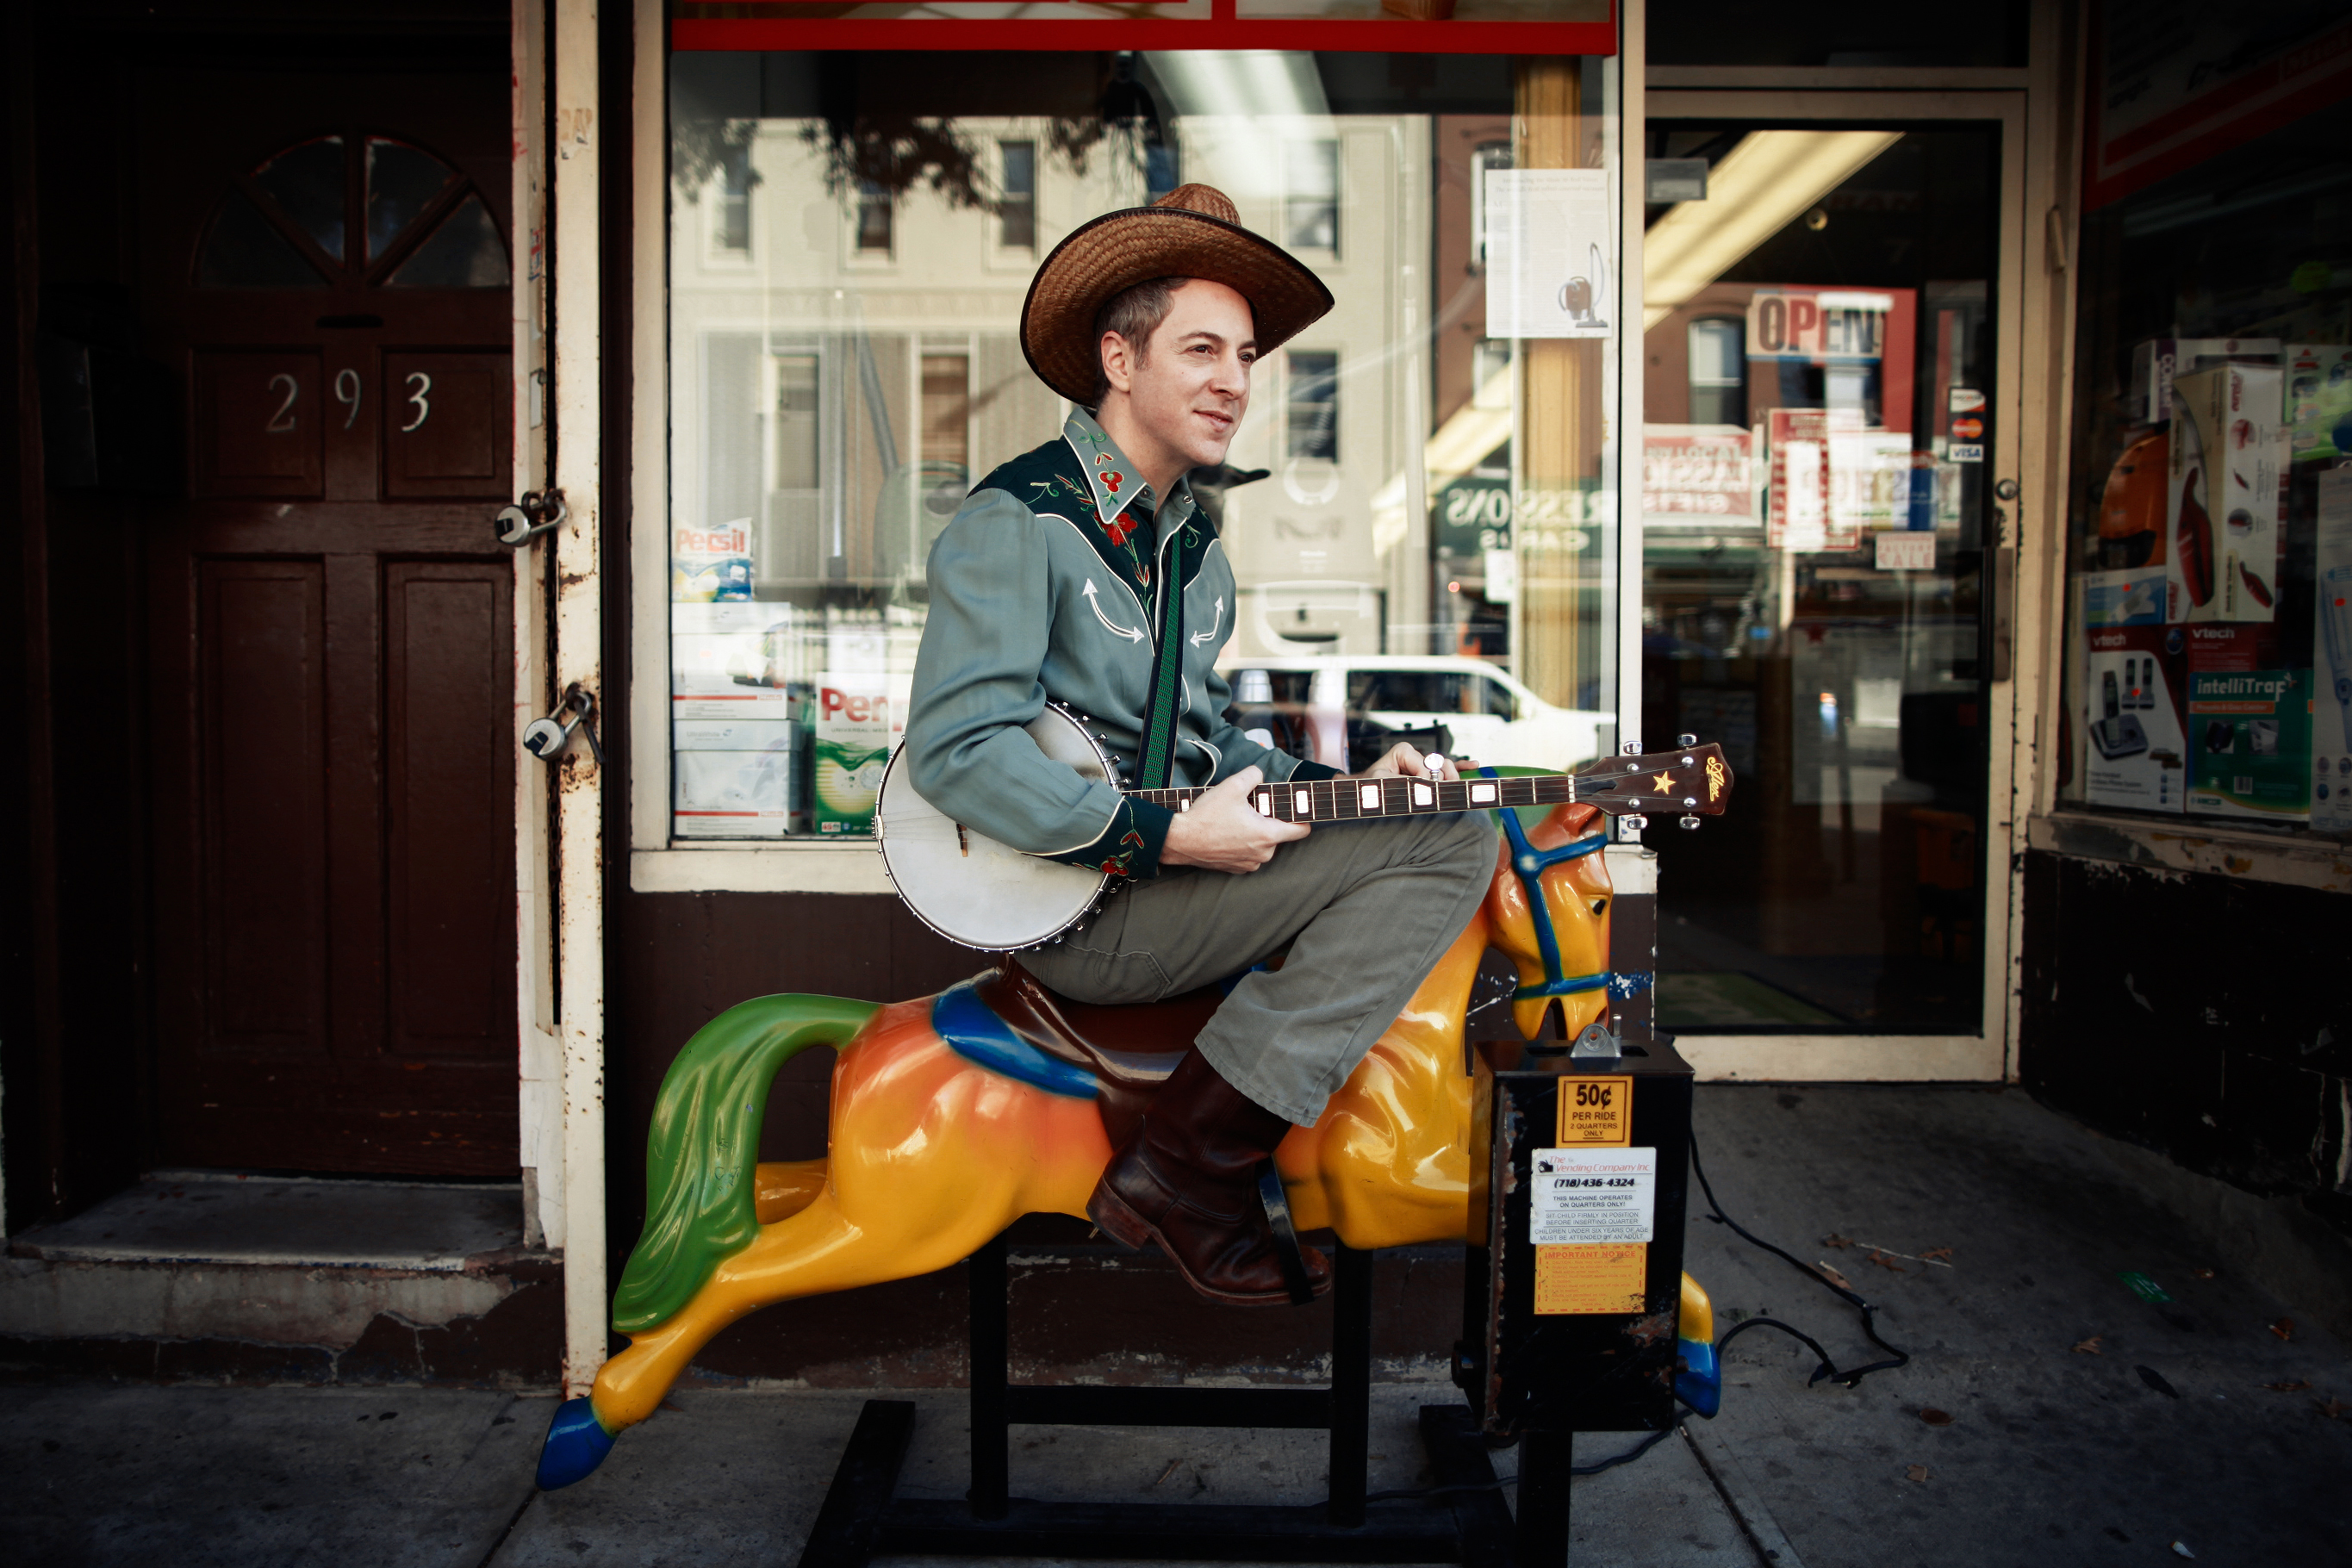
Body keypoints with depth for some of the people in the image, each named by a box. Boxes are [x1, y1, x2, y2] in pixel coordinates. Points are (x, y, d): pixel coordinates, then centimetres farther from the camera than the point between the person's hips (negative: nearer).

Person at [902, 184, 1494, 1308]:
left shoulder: (1197, 544, 19)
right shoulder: (1018, 519, -8)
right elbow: (954, 750, -18)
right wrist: (1170, 838, -21)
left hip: (1181, 868, 9)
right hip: (1069, 907, -9)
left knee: (1455, 836, -4)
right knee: (1443, 844, -16)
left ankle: (1188, 1167, -8)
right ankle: (1182, 1169, -16)